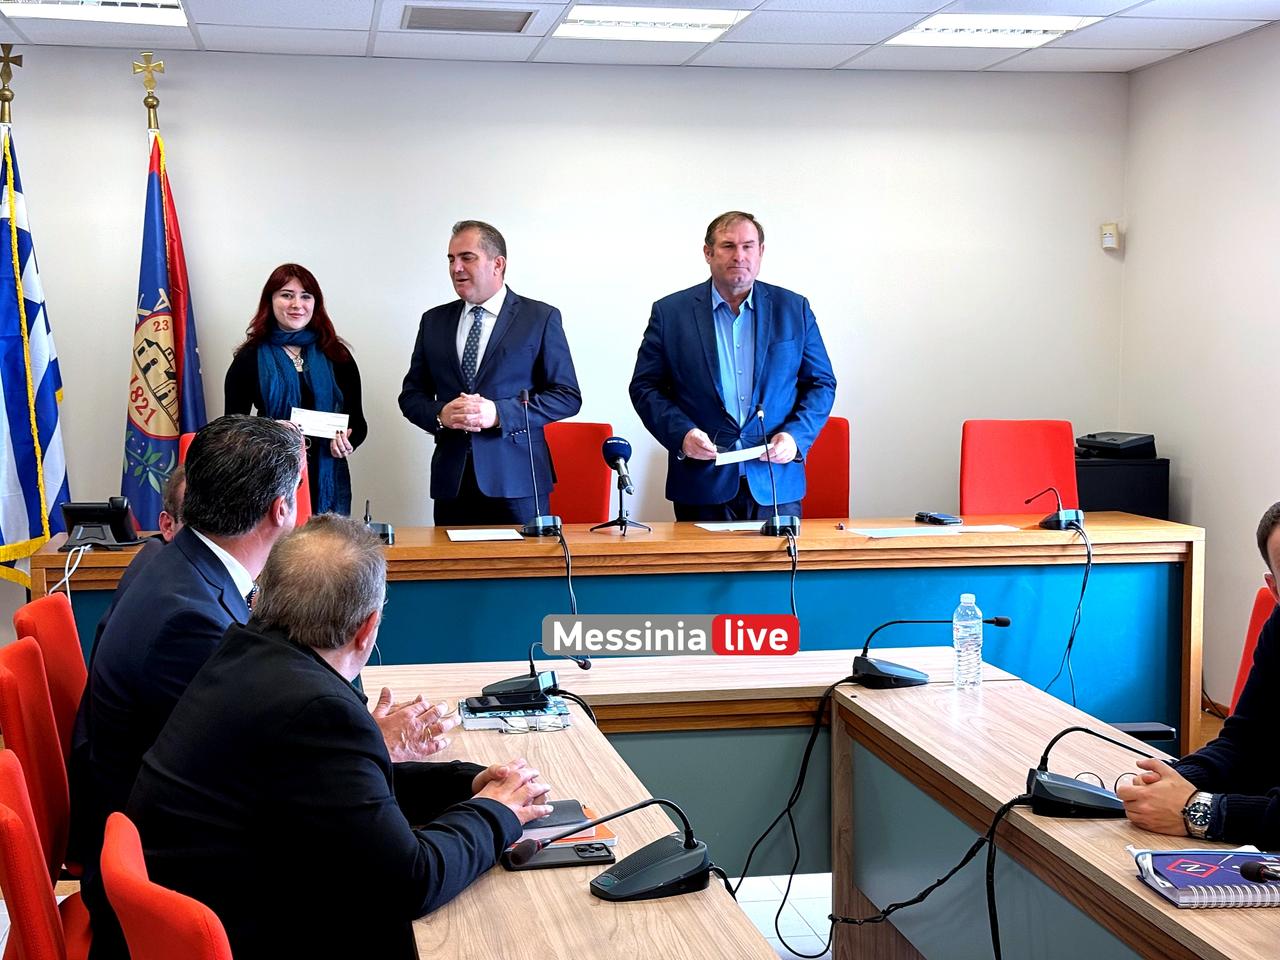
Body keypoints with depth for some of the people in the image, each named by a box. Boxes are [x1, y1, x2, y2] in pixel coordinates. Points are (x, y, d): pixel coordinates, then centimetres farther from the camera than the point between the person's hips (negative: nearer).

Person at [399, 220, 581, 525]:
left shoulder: (541, 318, 2)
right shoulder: (434, 321, 14)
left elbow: (568, 396, -1)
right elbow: (411, 394, 16)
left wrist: (499, 413, -13)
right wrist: (440, 414, -8)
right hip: (452, 481, 3)